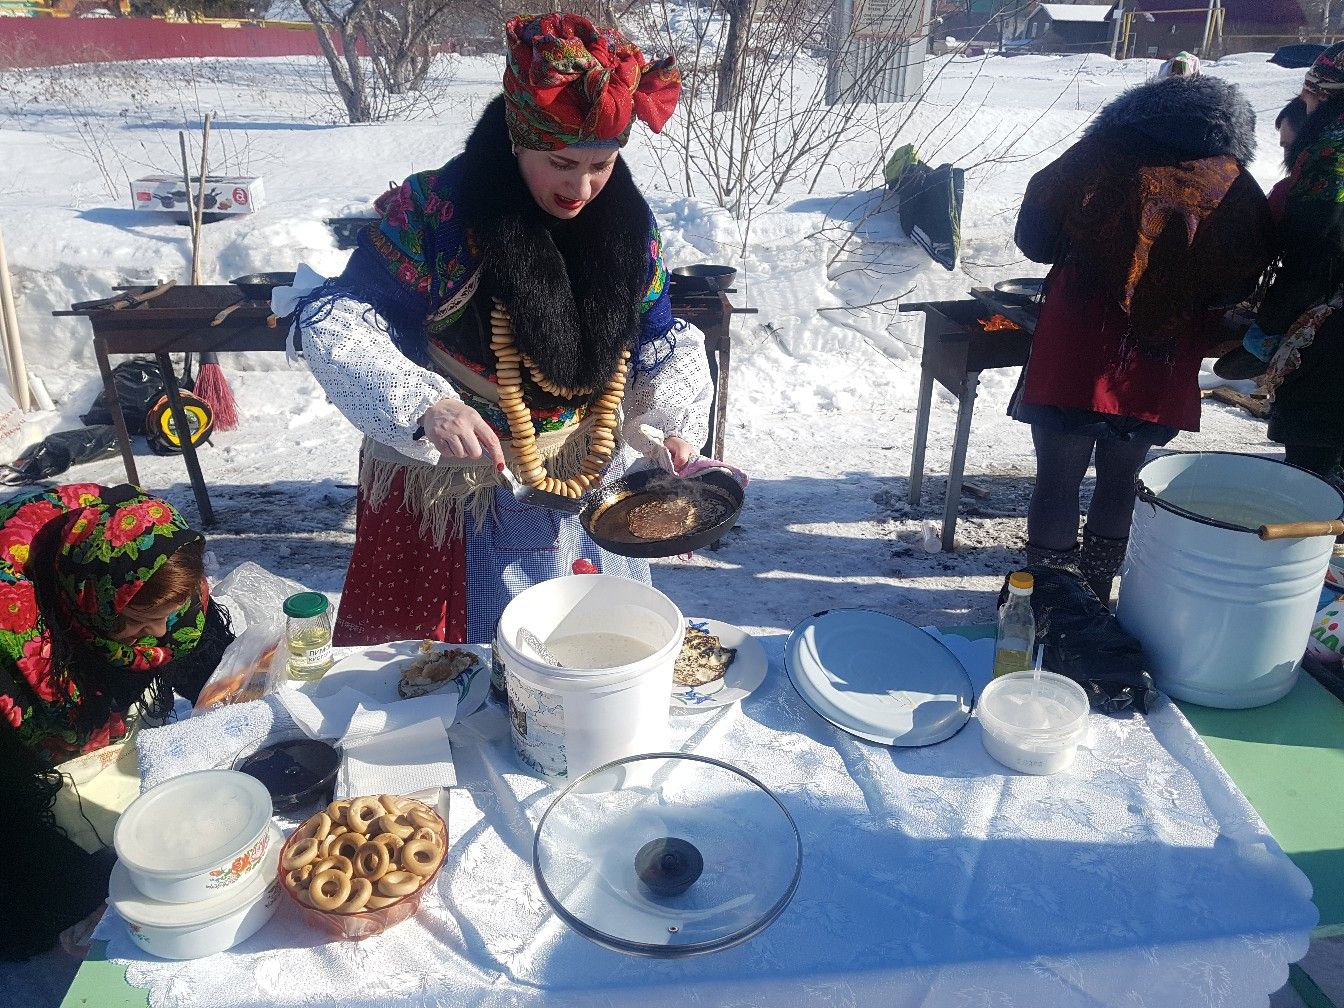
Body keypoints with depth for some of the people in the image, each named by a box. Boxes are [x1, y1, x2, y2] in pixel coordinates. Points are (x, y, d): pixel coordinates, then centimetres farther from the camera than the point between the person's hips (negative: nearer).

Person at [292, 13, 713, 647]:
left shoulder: (625, 220, -5)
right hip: (452, 486, -3)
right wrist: (424, 405, -35)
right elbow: (333, 321, -19)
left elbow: (660, 341, 4)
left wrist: (674, 423, -15)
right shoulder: (436, 212, -19)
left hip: (588, 485, 4)